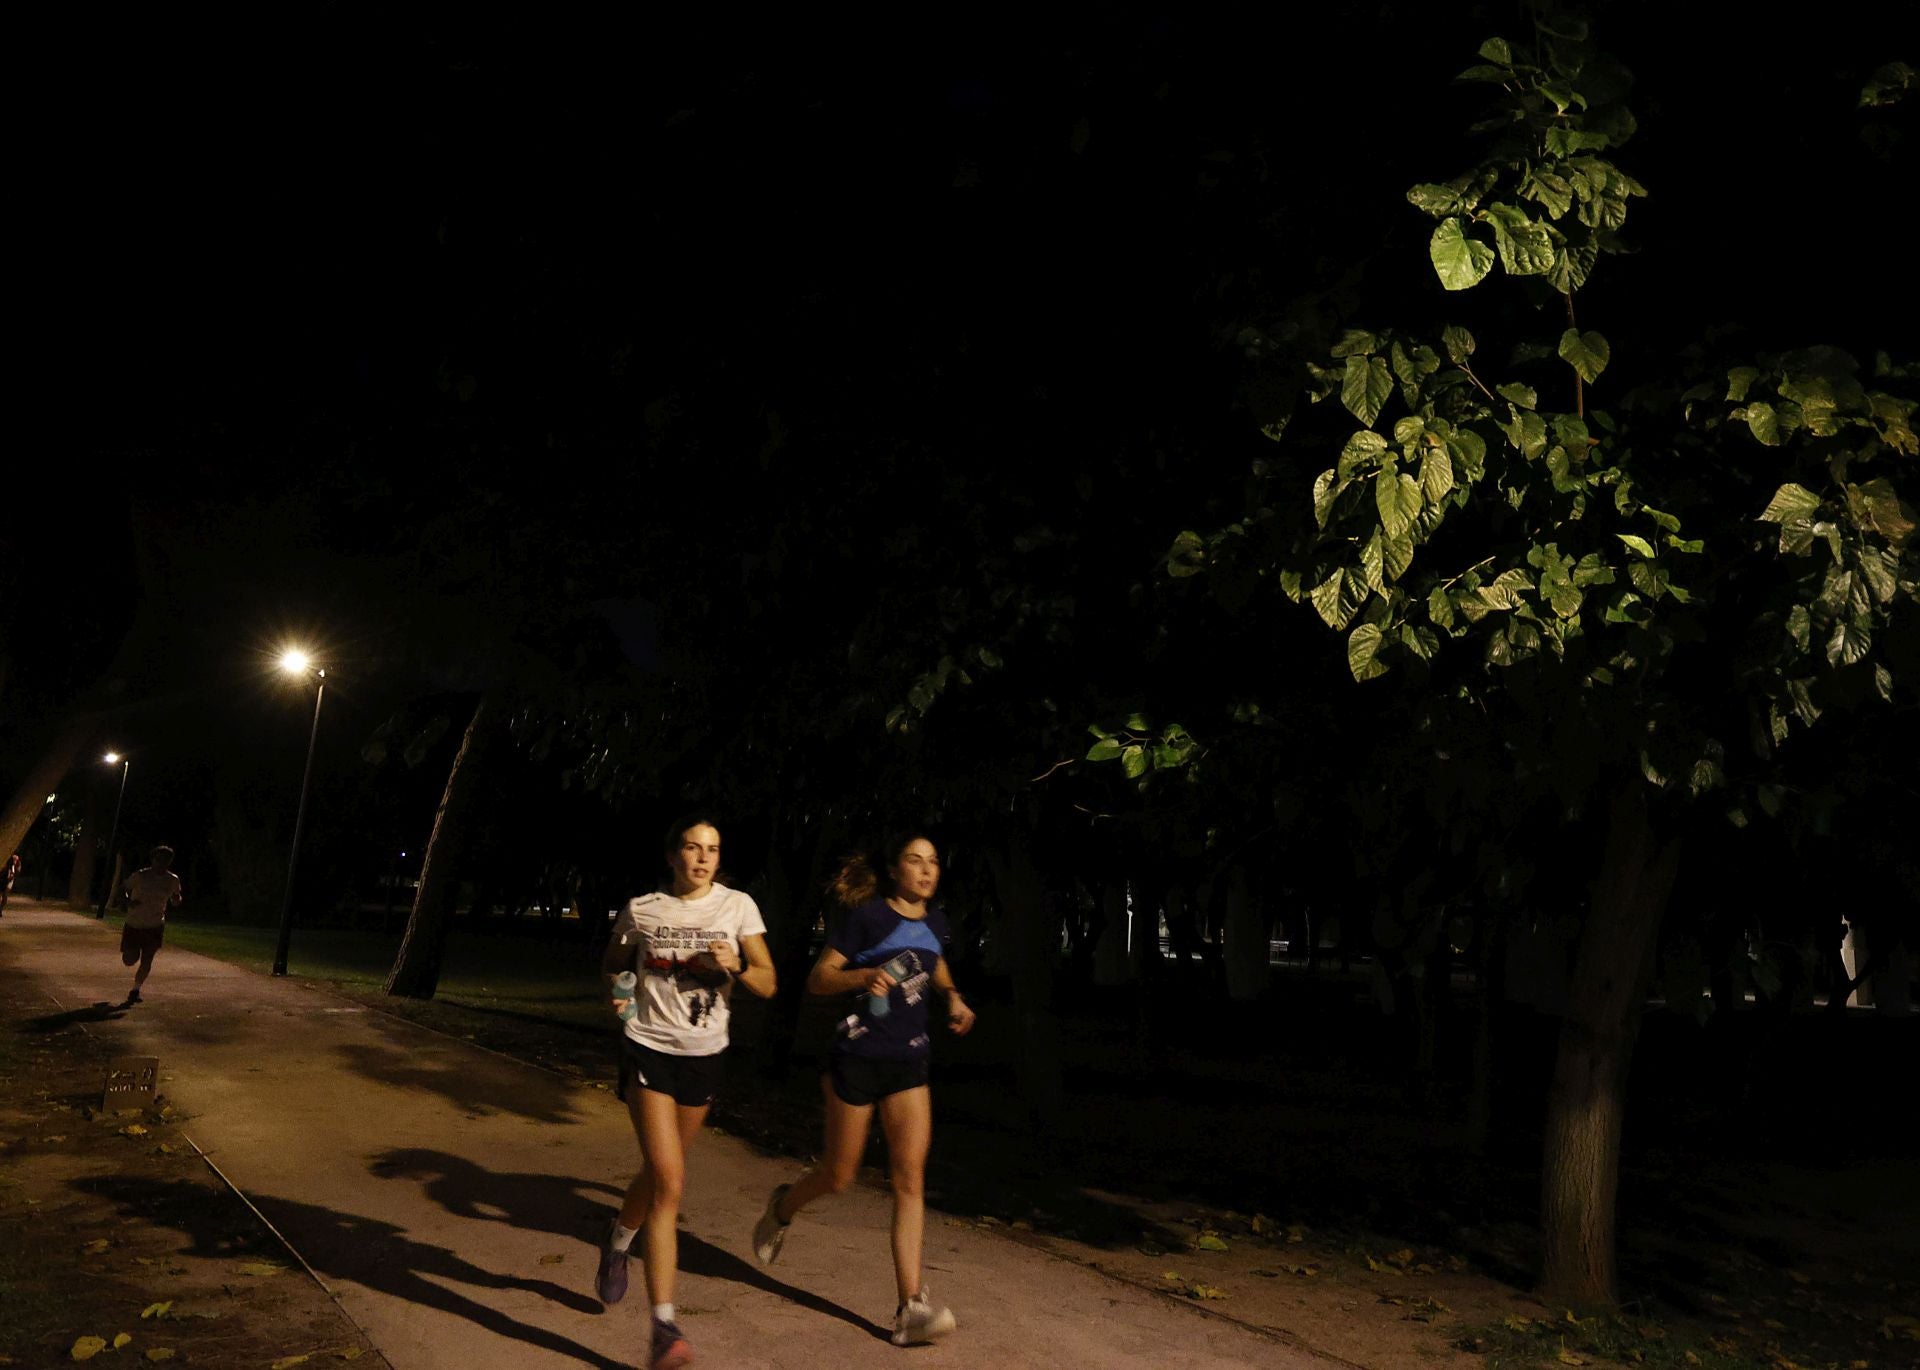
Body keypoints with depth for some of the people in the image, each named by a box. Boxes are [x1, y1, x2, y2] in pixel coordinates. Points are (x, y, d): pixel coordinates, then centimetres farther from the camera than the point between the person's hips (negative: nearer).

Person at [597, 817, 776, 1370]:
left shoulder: (737, 906, -3)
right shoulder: (642, 909, -3)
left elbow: (768, 985, -3)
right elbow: (612, 963, 15)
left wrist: (736, 967, -23)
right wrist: (618, 992, -6)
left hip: (704, 1055, 3)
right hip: (649, 1049, -3)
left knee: (660, 1175, 18)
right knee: (668, 1180, -17)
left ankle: (617, 1246, 51)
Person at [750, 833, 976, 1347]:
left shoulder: (935, 922, 6)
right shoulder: (868, 916, -12)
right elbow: (817, 979, -11)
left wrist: (953, 996, 9)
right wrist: (864, 977, -29)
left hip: (909, 1063, 4)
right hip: (857, 1057, -4)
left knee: (910, 1179, -6)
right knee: (838, 1176, 9)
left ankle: (911, 1306, -6)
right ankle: (782, 1208, 42)